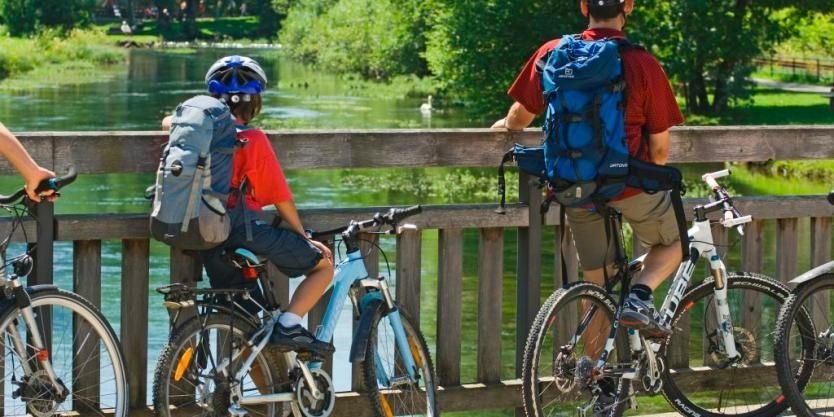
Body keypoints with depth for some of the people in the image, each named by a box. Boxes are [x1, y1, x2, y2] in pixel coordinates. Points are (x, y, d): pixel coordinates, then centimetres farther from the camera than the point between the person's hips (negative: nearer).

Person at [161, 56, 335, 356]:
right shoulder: (253, 139, -6)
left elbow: (168, 122, 32)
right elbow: (281, 199, -1)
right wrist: (305, 238, 10)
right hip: (245, 228, -6)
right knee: (323, 264, 6)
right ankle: (289, 325, -11)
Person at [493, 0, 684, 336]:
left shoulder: (551, 54, -2)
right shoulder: (643, 64, -10)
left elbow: (520, 117, 10)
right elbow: (660, 148, -5)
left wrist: (505, 125, 34)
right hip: (628, 182, -4)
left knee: (597, 283, 18)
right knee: (674, 241, 21)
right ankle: (640, 296, -5)